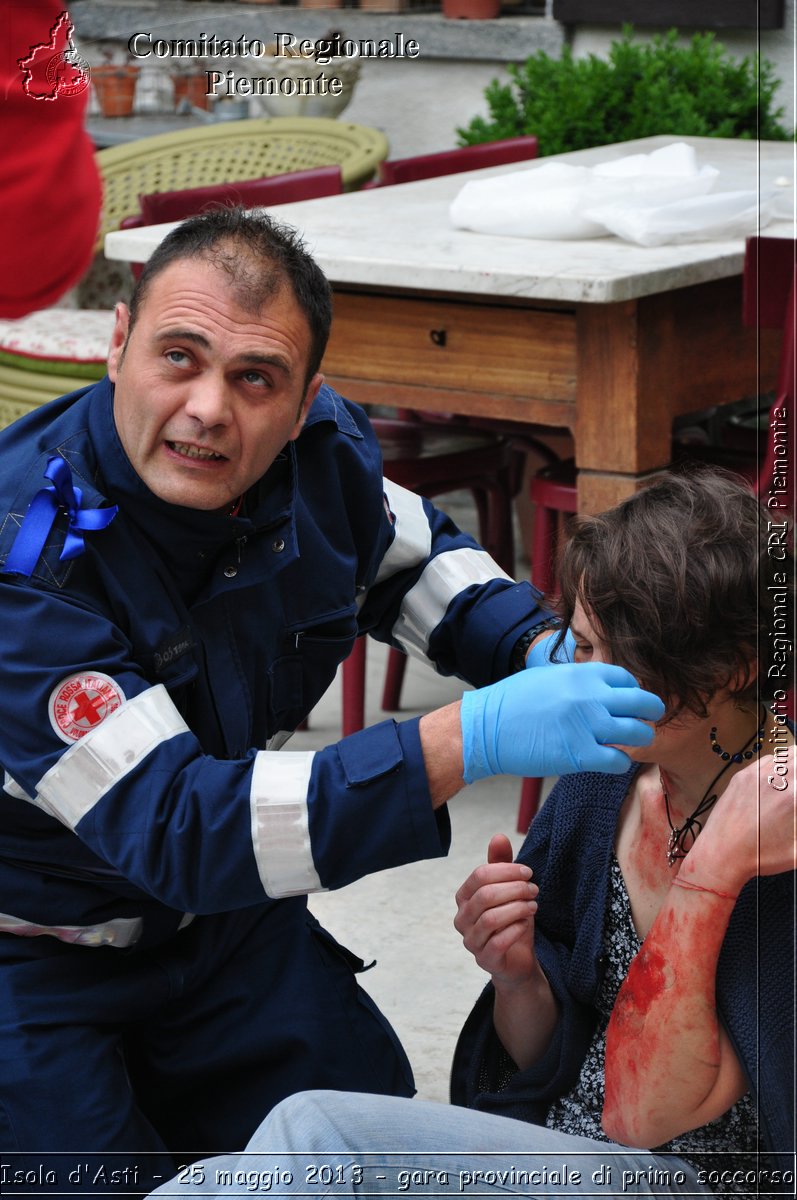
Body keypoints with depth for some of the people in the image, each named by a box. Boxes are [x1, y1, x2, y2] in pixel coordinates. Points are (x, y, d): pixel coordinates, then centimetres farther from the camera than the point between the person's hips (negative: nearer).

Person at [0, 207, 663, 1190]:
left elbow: (414, 557, 12)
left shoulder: (323, 451, -13)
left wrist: (546, 649, -10)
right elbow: (173, 826, -39)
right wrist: (472, 740, -45)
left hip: (224, 917, 6)